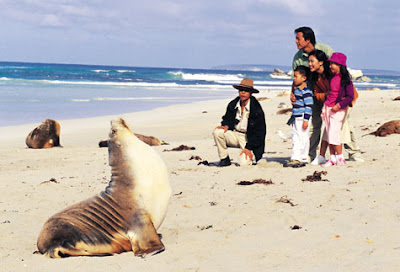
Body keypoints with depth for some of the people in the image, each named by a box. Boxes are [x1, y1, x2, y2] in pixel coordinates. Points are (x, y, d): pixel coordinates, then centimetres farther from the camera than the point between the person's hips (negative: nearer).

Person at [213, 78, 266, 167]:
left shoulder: (257, 110, -14)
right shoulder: (232, 105, 0)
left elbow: (259, 132, -13)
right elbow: (228, 119, 13)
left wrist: (248, 148, -18)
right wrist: (226, 126, -14)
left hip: (249, 139, -4)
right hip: (235, 135, 4)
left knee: (244, 163, -26)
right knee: (217, 132, -24)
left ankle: (252, 156, 13)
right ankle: (224, 159, -9)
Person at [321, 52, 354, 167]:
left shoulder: (345, 79, -11)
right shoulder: (332, 77, 10)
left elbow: (350, 96, -11)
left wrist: (339, 105, -18)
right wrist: (324, 108, 18)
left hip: (338, 110, -7)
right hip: (328, 108, 7)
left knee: (333, 134, -11)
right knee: (328, 134, 5)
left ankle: (340, 158, 0)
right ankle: (332, 158, 11)